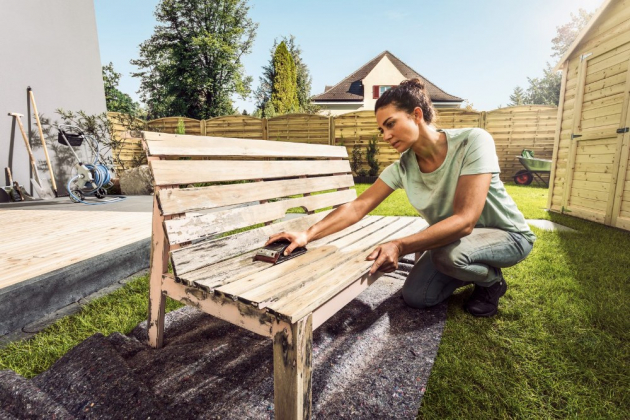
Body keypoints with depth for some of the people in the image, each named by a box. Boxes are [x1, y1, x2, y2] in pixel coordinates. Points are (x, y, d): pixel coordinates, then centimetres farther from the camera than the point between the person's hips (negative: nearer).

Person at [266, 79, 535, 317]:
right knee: (415, 296, -7)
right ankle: (474, 270, 19)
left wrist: (400, 247, -44)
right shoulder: (402, 167, -13)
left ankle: (491, 280, 1)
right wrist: (308, 234, -27)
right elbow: (357, 207, -15)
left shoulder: (472, 142, -28)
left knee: (450, 251, -35)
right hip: (453, 238, 5)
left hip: (507, 234, -4)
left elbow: (464, 221, -35)